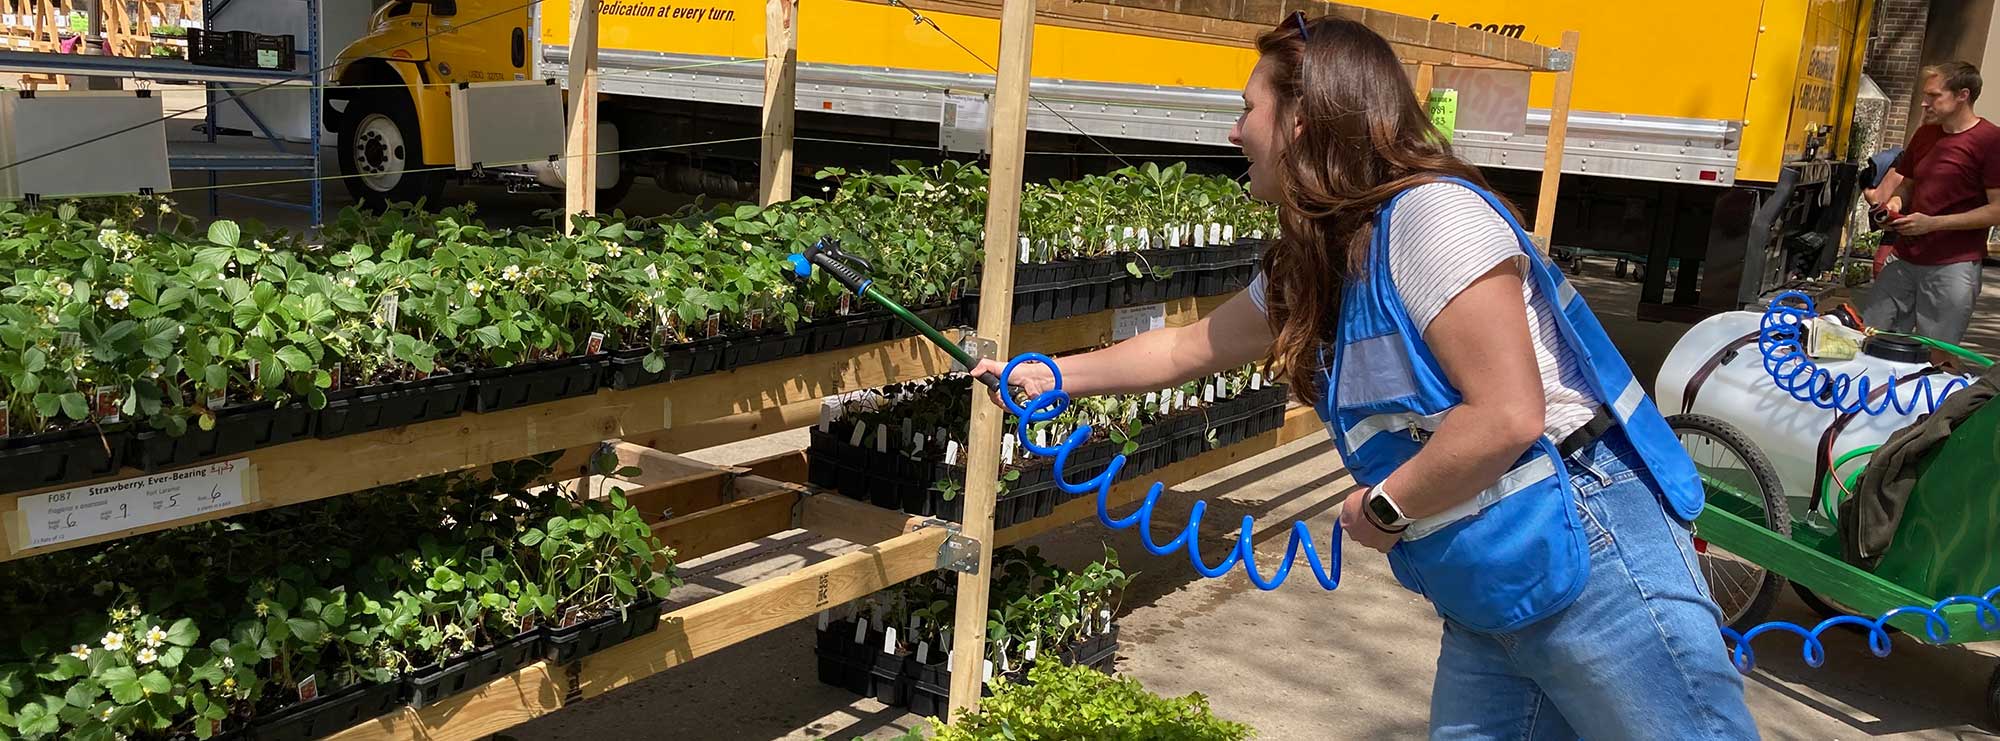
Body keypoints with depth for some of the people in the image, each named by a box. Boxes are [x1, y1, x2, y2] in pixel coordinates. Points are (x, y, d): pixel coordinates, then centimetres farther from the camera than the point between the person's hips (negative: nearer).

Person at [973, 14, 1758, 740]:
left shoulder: (1429, 214, -19)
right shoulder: (1309, 268, 9)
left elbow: (1508, 417, -24)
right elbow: (1187, 347, 23)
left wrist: (1383, 507, -12)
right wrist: (1053, 373, 27)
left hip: (1588, 564, -9)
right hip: (1484, 603, 9)